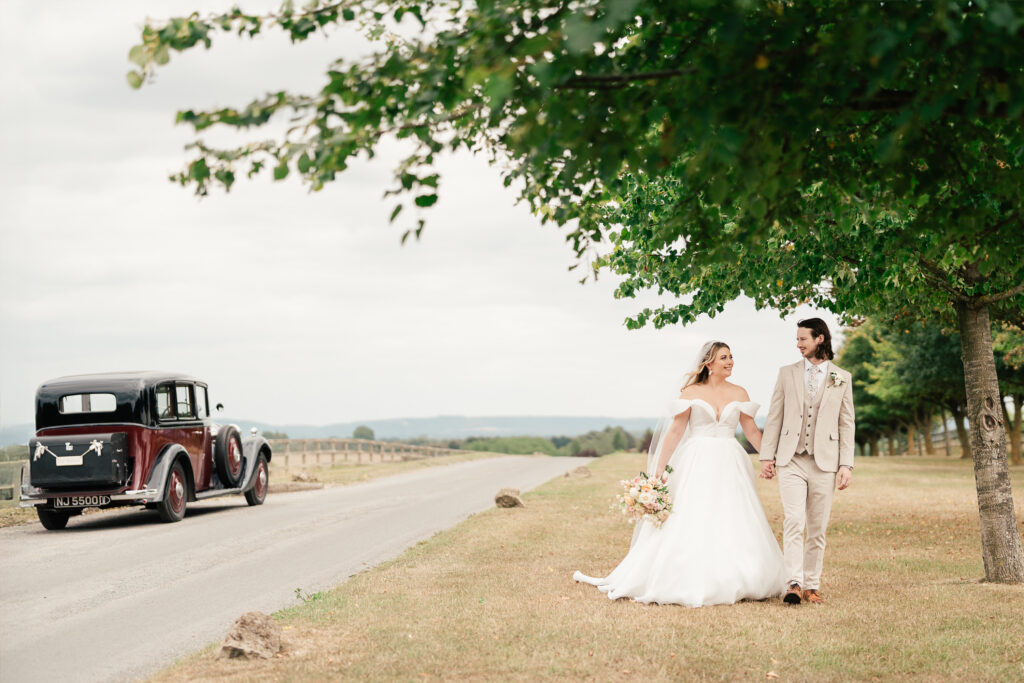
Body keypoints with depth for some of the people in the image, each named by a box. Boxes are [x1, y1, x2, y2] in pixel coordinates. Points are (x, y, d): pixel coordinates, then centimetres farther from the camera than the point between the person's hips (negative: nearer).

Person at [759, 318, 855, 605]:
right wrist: (767, 456, 3)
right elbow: (774, 417, 10)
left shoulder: (842, 378, 7)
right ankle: (794, 584, -18)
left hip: (825, 463, 0)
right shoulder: (787, 373, 9)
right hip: (791, 460, 0)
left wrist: (846, 464, -1)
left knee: (817, 528, 4)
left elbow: (847, 424, 7)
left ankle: (812, 586, 12)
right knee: (793, 522, -13)